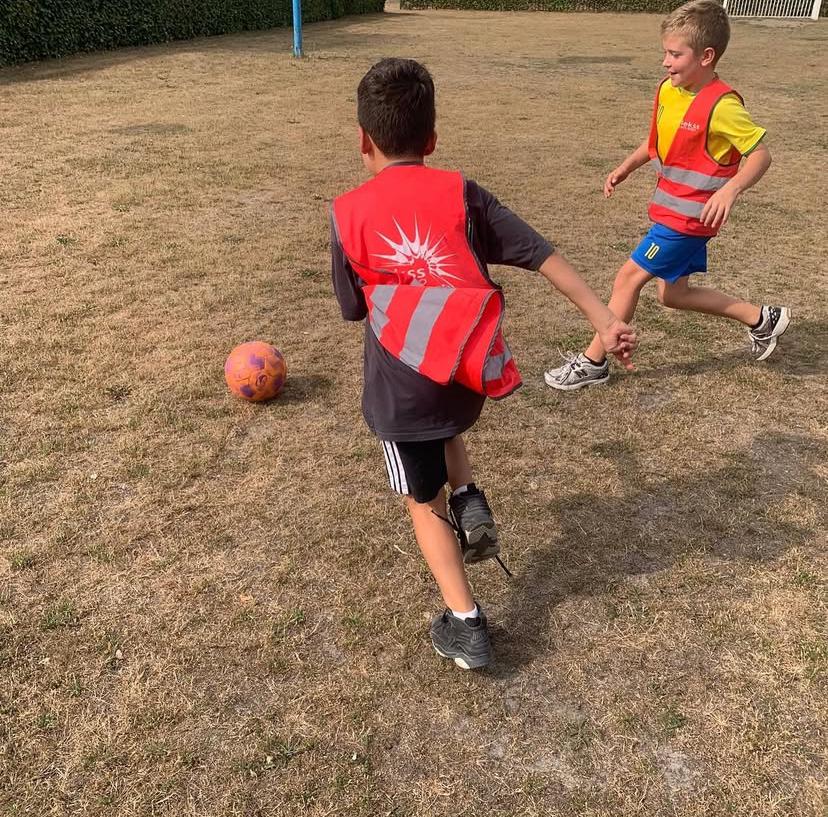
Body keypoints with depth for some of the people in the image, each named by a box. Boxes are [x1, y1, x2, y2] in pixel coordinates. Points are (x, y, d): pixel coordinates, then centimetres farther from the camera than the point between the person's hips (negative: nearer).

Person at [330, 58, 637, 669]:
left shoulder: (348, 215, 0)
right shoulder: (462, 193, 2)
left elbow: (353, 308, 10)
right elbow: (544, 256, -2)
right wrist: (605, 320, 0)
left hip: (401, 388, -2)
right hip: (468, 379, 3)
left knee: (424, 503, 17)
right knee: (443, 427, 39)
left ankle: (466, 627, 16)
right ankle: (470, 504, 17)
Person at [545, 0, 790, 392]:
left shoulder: (721, 105, -21)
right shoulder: (667, 90, 2)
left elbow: (761, 154, -17)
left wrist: (730, 190, -34)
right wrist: (625, 168, 7)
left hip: (689, 216, -9)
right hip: (673, 210, 9)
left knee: (629, 276, -7)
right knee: (672, 293, 15)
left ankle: (592, 362, 5)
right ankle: (761, 318, 29)